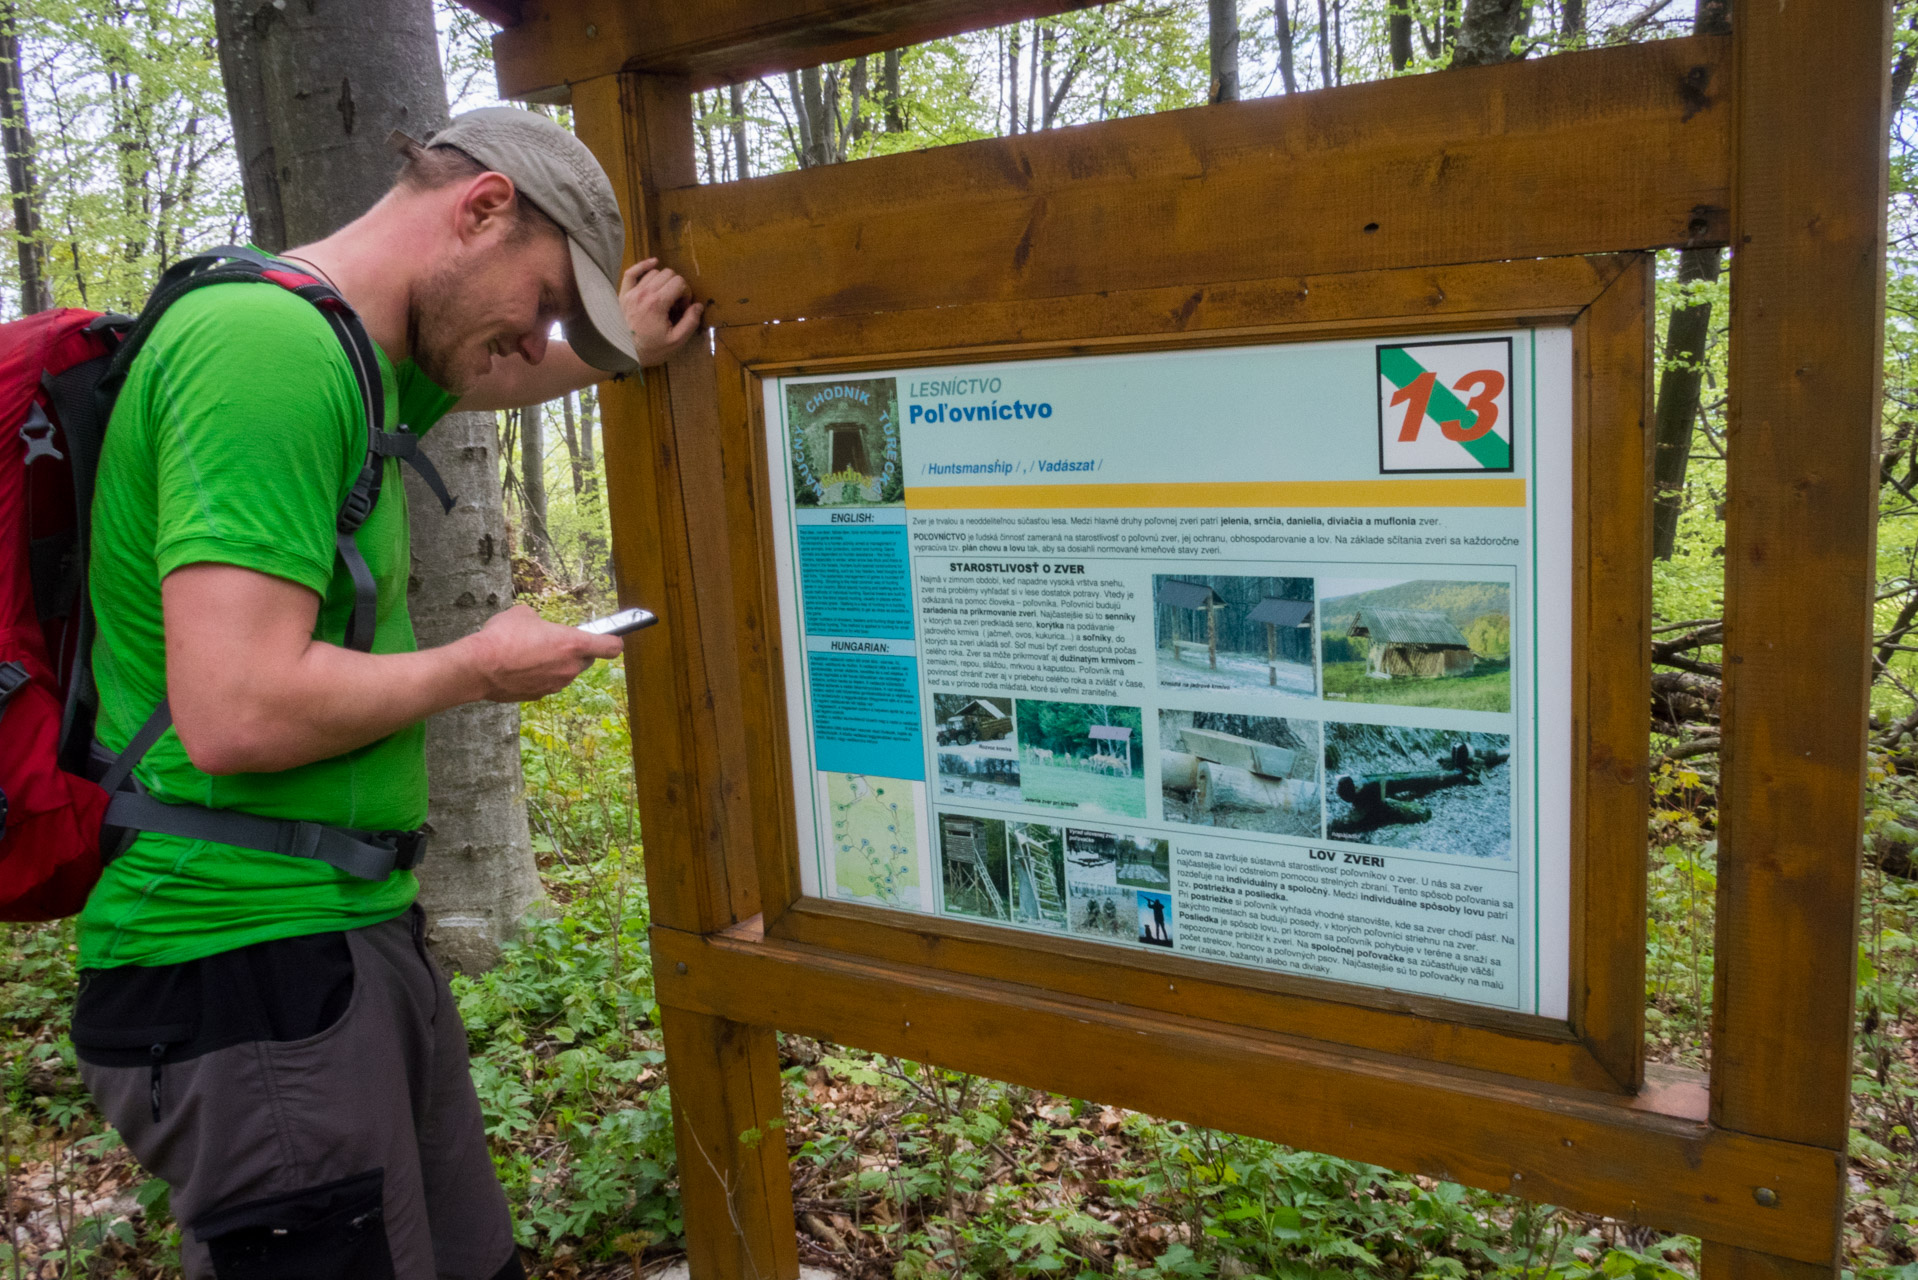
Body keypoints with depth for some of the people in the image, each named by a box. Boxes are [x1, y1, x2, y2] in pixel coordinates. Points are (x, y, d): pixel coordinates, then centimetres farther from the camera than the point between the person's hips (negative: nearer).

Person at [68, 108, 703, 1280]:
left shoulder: (345, 355, 11)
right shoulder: (268, 344, -20)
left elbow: (464, 381, 37)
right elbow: (238, 714, -28)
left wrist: (611, 357, 32)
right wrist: (476, 669, -13)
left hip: (358, 930, 9)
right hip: (249, 963, -9)